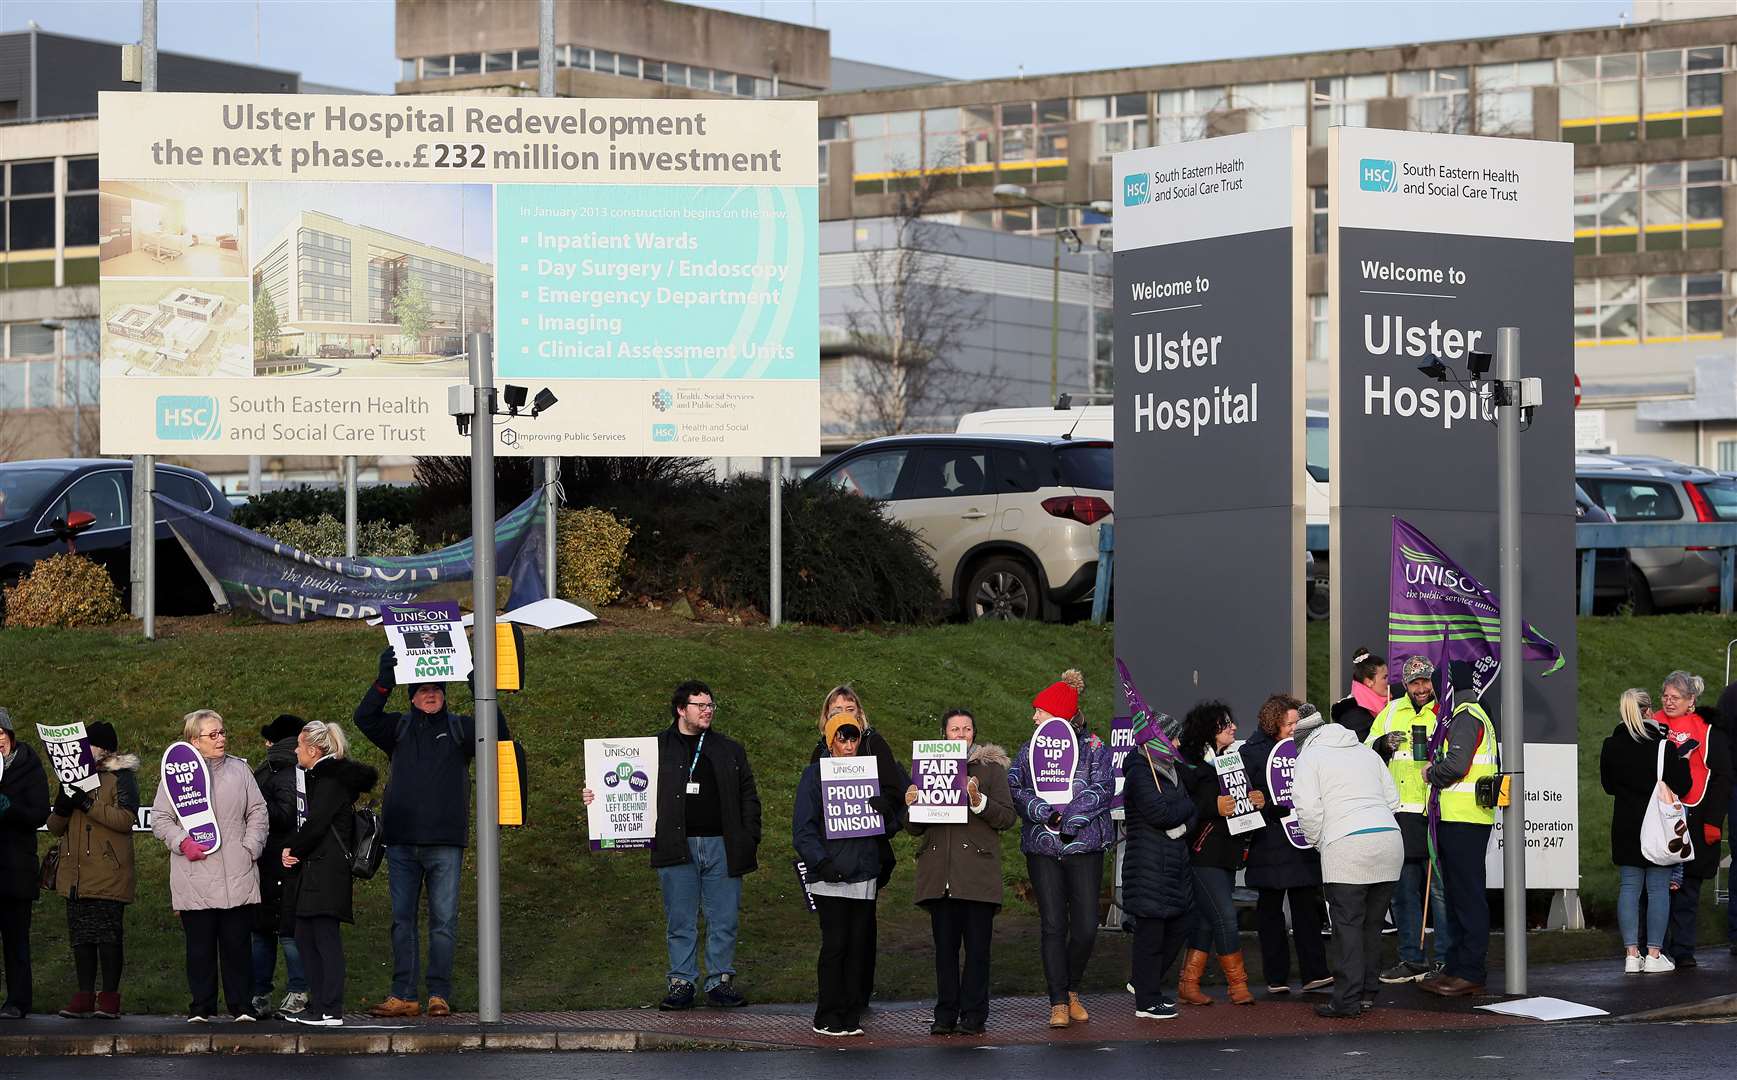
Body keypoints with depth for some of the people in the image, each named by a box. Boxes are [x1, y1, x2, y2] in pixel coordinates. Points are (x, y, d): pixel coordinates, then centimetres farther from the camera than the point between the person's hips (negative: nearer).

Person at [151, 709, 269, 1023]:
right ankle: (202, 1006, 10)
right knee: (200, 944, 2)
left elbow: (257, 812, 14)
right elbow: (159, 818, 4)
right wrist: (182, 843, -11)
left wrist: (251, 847, 1)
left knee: (238, 942, 2)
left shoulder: (240, 769, 11)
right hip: (195, 877, -2)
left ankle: (242, 1005, 10)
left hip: (237, 876, 2)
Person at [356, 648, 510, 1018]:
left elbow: (496, 731, -7)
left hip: (445, 843, -1)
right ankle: (403, 995, 8)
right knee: (403, 919, 4)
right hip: (402, 842, 1)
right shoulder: (399, 728, 10)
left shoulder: (459, 729, 8)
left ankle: (439, 994, 3)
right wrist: (384, 682, -21)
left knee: (444, 919, -1)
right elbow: (365, 718, -6)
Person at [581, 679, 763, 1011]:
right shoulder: (658, 748, 7)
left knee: (724, 921, 2)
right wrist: (597, 798, -9)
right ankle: (681, 983, 10)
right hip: (676, 847, -2)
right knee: (680, 921, 2)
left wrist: (750, 840, 6)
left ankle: (721, 981, 12)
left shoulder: (729, 750, 14)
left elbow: (748, 797, 16)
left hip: (722, 847, 2)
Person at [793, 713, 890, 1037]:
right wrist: (822, 862, -16)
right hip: (830, 876, -4)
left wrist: (883, 814, -5)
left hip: (864, 874, 4)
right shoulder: (815, 775, 1)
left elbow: (889, 821, 19)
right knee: (835, 945, -7)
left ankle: (851, 1015, 10)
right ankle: (828, 1018, 0)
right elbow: (803, 827, -4)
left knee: (858, 946, 4)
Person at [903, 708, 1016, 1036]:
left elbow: (1007, 818, -1)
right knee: (944, 945, 3)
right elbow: (914, 829, 16)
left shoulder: (991, 767, 8)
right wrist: (911, 806, -4)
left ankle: (974, 1015, 3)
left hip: (978, 870, -2)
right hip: (939, 872, 3)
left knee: (977, 945, -2)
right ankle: (945, 1015, 9)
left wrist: (978, 800, -16)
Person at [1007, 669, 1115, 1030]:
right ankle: (1059, 1003, 3)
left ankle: (1072, 990, 19)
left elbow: (1102, 789, -9)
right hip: (1042, 848, 2)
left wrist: (1065, 816, -16)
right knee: (1052, 926, -2)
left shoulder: (1093, 747, 2)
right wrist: (1046, 813, -17)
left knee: (1086, 927, -4)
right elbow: (1015, 788, -1)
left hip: (1083, 847, -2)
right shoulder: (1029, 750, 11)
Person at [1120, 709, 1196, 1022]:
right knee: (1151, 931, -4)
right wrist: (1185, 807, -4)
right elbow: (1160, 814, -20)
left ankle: (1145, 983, 29)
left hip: (1173, 864, 10)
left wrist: (1181, 824, -4)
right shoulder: (1140, 773, -13)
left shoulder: (1167, 770, 17)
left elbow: (1190, 814, 16)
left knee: (1177, 926, 14)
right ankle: (1147, 1002, 2)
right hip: (1149, 866, -10)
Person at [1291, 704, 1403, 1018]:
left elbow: (1308, 807, -5)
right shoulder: (1366, 752, 25)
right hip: (1390, 839, 6)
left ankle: (1347, 1001, -7)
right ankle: (1368, 992, 18)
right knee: (1372, 923, 14)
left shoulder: (1309, 757, 7)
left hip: (1346, 846, -6)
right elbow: (1392, 798, 21)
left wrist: (1319, 842, 9)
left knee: (1347, 925, -5)